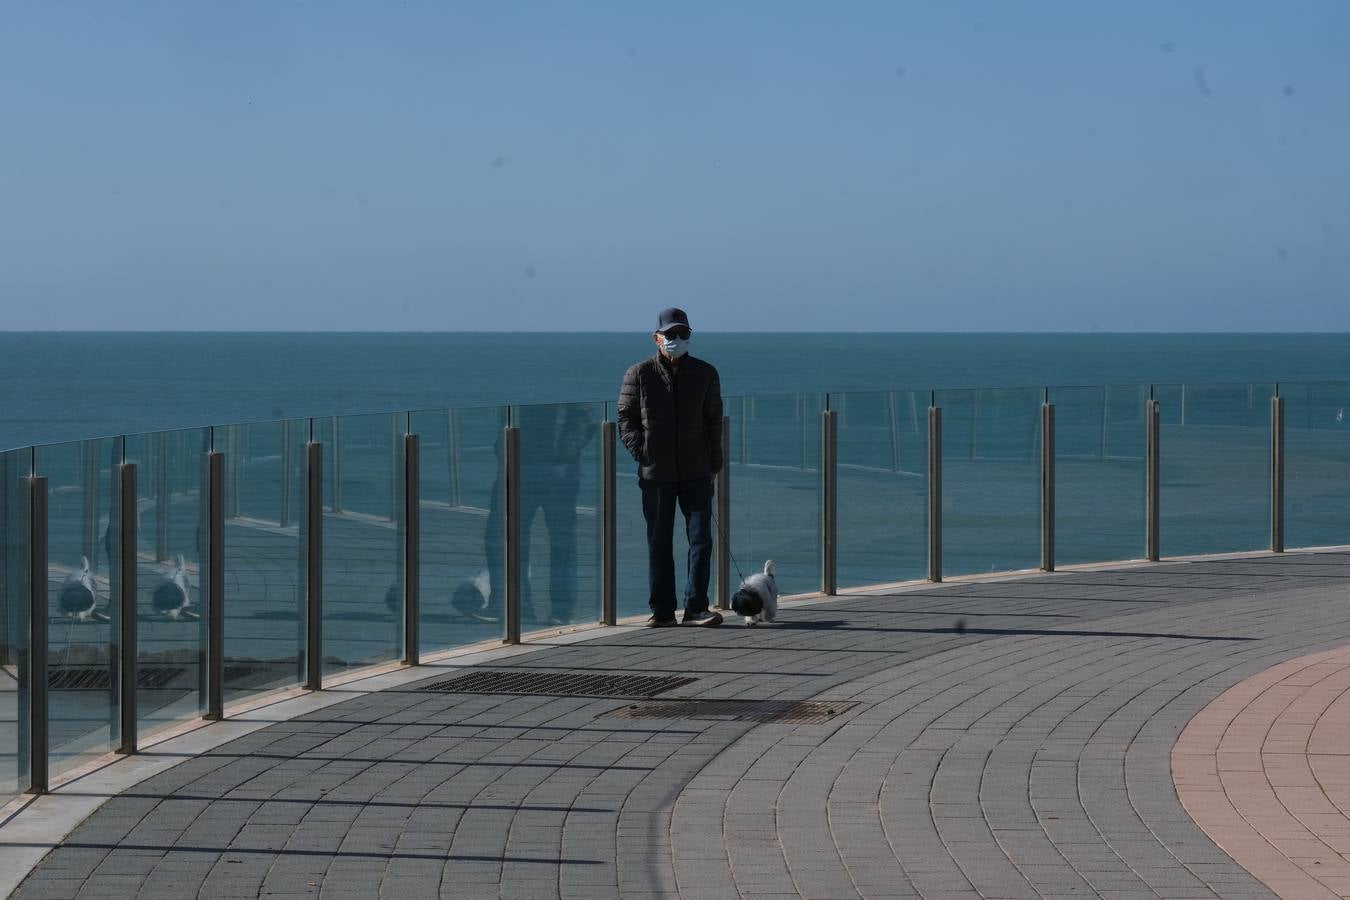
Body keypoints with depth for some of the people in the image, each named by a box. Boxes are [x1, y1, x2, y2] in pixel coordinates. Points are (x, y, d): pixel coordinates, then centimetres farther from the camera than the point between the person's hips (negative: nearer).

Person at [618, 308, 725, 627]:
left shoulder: (705, 374, 8)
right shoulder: (639, 374, 2)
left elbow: (713, 420, 13)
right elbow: (626, 417, 5)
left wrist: (714, 462, 6)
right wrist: (640, 451, -9)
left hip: (696, 472, 1)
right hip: (655, 472, -1)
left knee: (701, 538, -4)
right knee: (659, 543, 4)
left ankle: (696, 607, 1)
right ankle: (661, 610, 9)